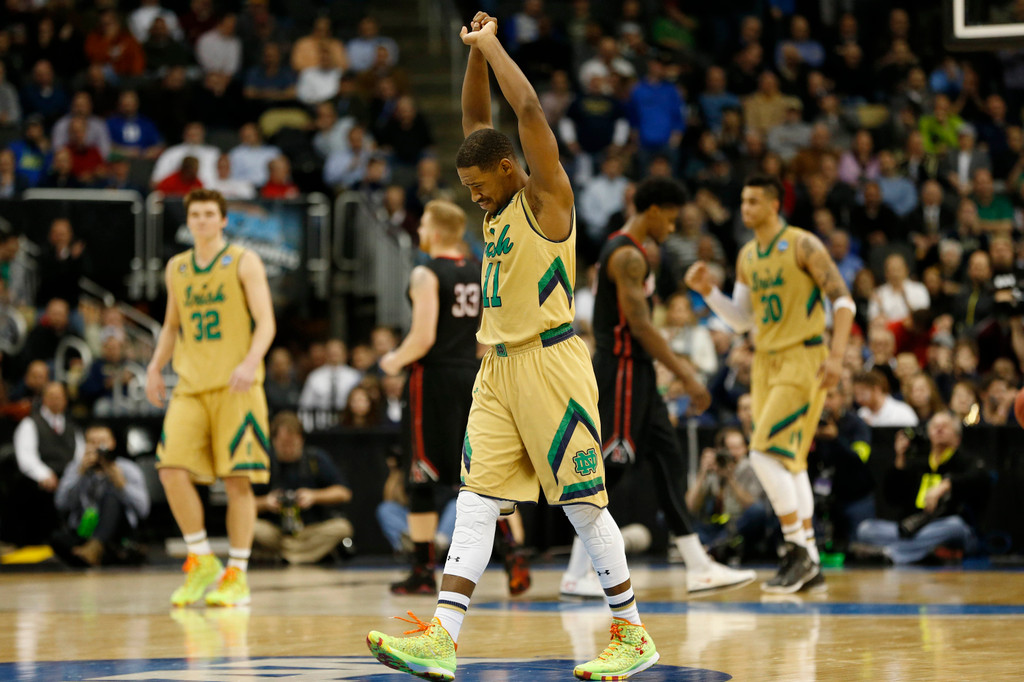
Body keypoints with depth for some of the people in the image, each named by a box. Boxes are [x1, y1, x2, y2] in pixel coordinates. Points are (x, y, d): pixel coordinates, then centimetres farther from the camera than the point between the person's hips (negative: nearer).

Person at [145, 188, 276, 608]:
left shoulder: (244, 262, 0)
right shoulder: (177, 268, 15)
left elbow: (266, 323, -6)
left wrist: (251, 362, -23)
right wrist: (156, 365, 10)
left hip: (235, 387, -4)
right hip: (190, 385, 4)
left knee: (237, 479, -3)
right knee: (172, 471, -12)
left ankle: (237, 576, 5)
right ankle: (201, 562, 4)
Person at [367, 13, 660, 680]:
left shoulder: (547, 196, -6)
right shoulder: (502, 204, 15)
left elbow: (530, 111, -17)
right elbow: (476, 120, 19)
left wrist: (491, 45, -9)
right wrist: (477, 49, 8)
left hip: (551, 366, -8)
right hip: (498, 368, 8)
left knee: (584, 503, -3)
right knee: (476, 503, -2)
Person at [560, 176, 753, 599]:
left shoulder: (626, 252, 17)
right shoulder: (628, 256, -15)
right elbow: (640, 326, -22)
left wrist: (678, 366, 23)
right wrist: (686, 376, -21)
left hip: (635, 375, 11)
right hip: (622, 373, -11)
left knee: (670, 463, 8)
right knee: (608, 470, -7)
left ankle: (699, 568, 10)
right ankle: (575, 574, -3)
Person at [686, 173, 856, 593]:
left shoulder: (803, 246, -10)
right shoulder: (747, 257, 13)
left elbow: (843, 301, -12)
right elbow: (742, 320, 19)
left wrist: (836, 355, -21)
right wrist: (707, 291, 4)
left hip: (802, 360, -8)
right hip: (766, 361, 8)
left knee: (765, 454, -18)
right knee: (789, 463, 9)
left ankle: (799, 550, -11)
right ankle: (811, 566, 14)